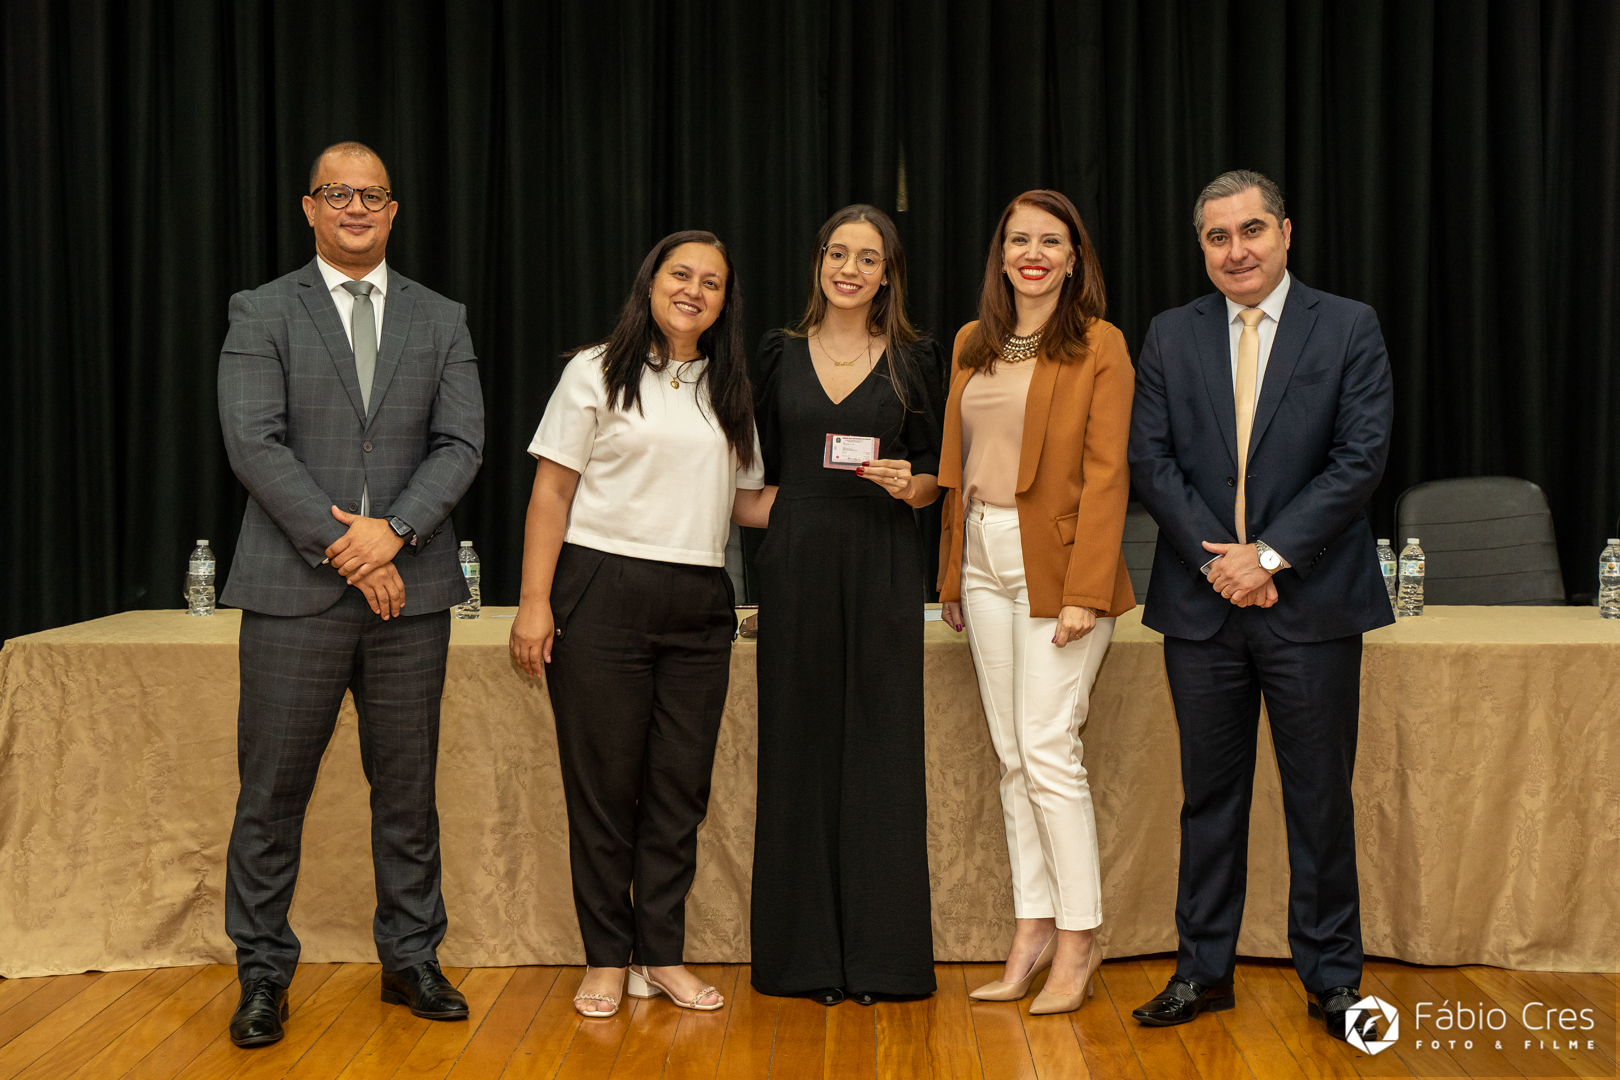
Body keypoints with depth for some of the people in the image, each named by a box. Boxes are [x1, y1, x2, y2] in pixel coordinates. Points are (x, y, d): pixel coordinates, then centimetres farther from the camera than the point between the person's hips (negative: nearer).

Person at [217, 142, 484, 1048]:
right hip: (296, 588, -2)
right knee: (273, 791, 3)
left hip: (410, 587, 2)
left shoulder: (442, 320, 11)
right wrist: (342, 548, -13)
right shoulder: (262, 314, 5)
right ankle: (264, 972, 17)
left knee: (408, 786, 9)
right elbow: (255, 442, -6)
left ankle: (412, 958, 23)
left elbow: (462, 444, 2)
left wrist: (393, 530, -13)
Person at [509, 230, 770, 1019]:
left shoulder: (729, 392, 16)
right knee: (603, 781, 1)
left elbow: (747, 502, 18)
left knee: (681, 784, 6)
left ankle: (663, 954, 17)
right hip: (604, 592, -4)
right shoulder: (598, 373, 3)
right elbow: (553, 490, -2)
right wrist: (534, 601, -9)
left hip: (699, 605, 4)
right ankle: (608, 957, 14)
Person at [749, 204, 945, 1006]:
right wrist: (764, 563, 3)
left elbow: (936, 478, 8)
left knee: (879, 748, 0)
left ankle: (879, 953, 11)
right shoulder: (781, 354, 8)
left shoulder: (914, 360, 5)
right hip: (796, 567, 1)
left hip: (881, 569, -1)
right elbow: (760, 472, 11)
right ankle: (804, 951, 14)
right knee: (799, 746, 4)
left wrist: (909, 485, -14)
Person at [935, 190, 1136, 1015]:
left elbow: (1106, 474, -10)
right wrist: (952, 575, 11)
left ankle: (1078, 938, 8)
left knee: (1048, 749, -6)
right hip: (985, 559, 6)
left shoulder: (1098, 345, -4)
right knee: (1012, 756, 9)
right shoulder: (972, 344, 13)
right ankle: (1033, 930, 18)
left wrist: (1085, 591, -16)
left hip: (1054, 560, -6)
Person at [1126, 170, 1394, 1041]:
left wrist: (1270, 554, -13)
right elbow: (1150, 458, 1)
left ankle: (1331, 976, 20)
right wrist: (1219, 558, -10)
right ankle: (1203, 970, 21)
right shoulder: (1170, 337, 8)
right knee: (1210, 794, 10)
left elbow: (1361, 457, -7)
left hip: (1312, 602, -2)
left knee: (1320, 796, 6)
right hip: (1202, 605, 2)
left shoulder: (1348, 328, 1)